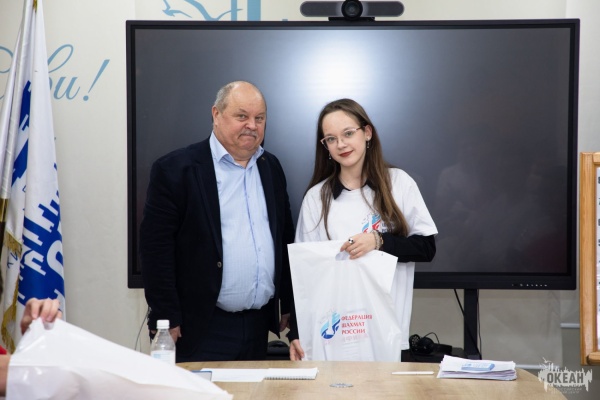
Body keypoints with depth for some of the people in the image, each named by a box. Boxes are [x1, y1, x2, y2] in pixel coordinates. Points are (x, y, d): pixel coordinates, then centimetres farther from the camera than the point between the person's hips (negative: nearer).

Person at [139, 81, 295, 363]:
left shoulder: (271, 168, 11)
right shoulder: (175, 169, -8)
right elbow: (155, 249, -11)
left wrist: (287, 304, 14)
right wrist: (167, 321, -13)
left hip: (259, 327, 6)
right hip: (202, 329, -5)